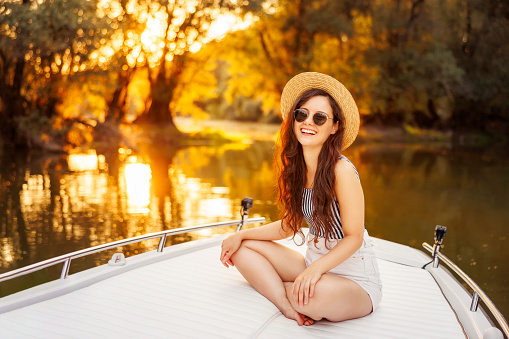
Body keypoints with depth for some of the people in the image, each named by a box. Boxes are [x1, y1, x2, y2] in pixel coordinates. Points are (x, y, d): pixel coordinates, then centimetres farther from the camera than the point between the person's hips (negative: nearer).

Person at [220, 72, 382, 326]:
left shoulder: (341, 170, -20)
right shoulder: (296, 168, 3)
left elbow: (354, 237, -18)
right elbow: (289, 226, 11)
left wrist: (316, 269, -32)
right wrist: (241, 235, 4)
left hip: (355, 280, -7)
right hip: (314, 265, 8)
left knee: (315, 293, -40)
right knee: (243, 248, -1)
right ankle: (291, 309, -17)